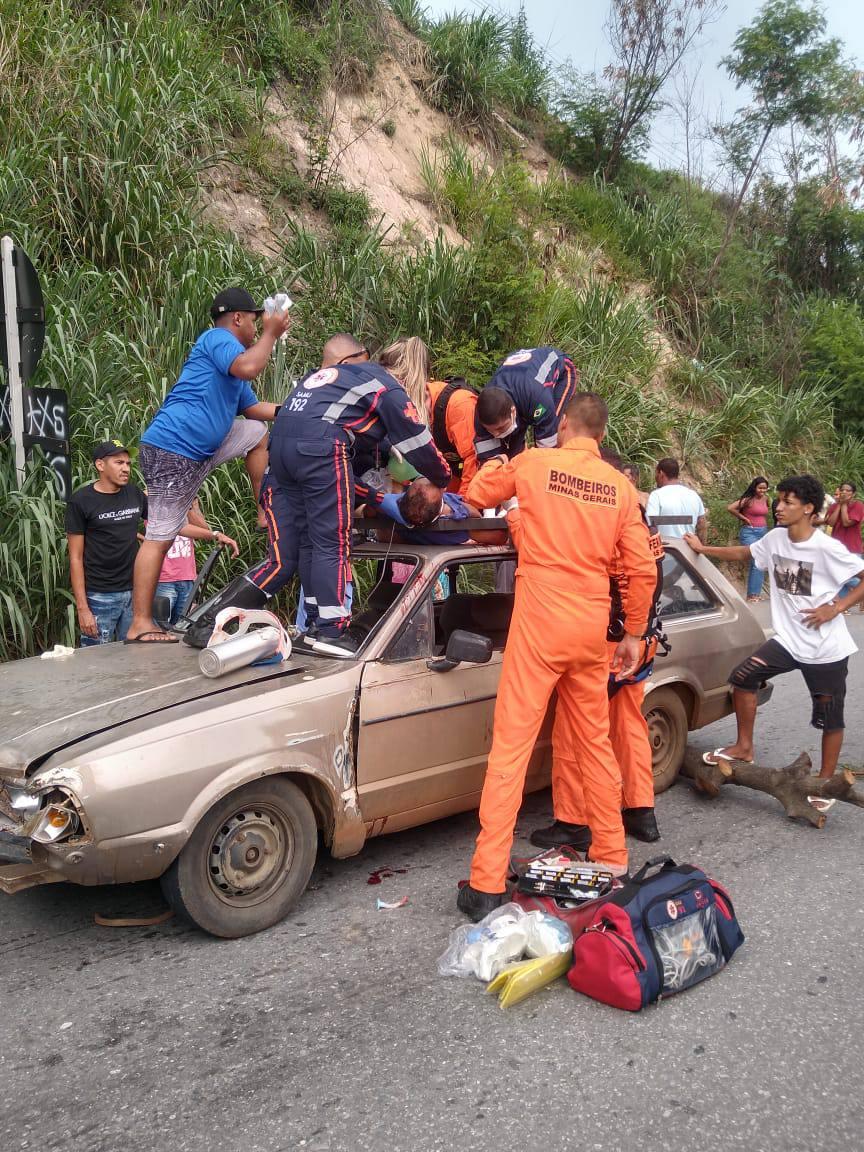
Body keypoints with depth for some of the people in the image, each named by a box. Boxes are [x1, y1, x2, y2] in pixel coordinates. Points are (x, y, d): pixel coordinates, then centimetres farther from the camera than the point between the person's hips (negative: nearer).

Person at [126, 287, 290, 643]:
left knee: (258, 432, 18)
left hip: (200, 451, 10)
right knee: (160, 537, -10)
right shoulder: (216, 337, -4)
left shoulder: (227, 353, 25)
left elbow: (253, 408, 31)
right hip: (172, 451, -10)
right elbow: (248, 368, -24)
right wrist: (270, 334, -10)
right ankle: (140, 624, -8)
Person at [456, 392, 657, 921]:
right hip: (593, 630, 4)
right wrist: (634, 634, 14)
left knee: (511, 747, -3)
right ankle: (613, 857, 30)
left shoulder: (534, 463, -3)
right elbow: (644, 569, 3)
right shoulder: (621, 487, 5)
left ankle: (487, 884, -3)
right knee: (597, 742, 18)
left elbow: (478, 495, 14)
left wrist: (496, 465, 34)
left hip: (540, 624, -4)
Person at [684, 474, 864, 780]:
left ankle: (826, 780, 22)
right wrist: (702, 549, 19)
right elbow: (742, 553, 18)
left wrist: (836, 608, -20)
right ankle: (744, 747, 12)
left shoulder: (827, 548, -18)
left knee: (830, 718, 5)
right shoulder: (775, 539, 0)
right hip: (788, 639, 6)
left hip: (827, 648, -5)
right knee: (743, 677, -4)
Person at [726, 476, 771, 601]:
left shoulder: (765, 499, 9)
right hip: (749, 532, -7)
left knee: (755, 563, 11)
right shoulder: (748, 500, -11)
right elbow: (730, 508, -20)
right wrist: (743, 518, -10)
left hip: (763, 532, 7)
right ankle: (753, 594, -11)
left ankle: (753, 593, 18)